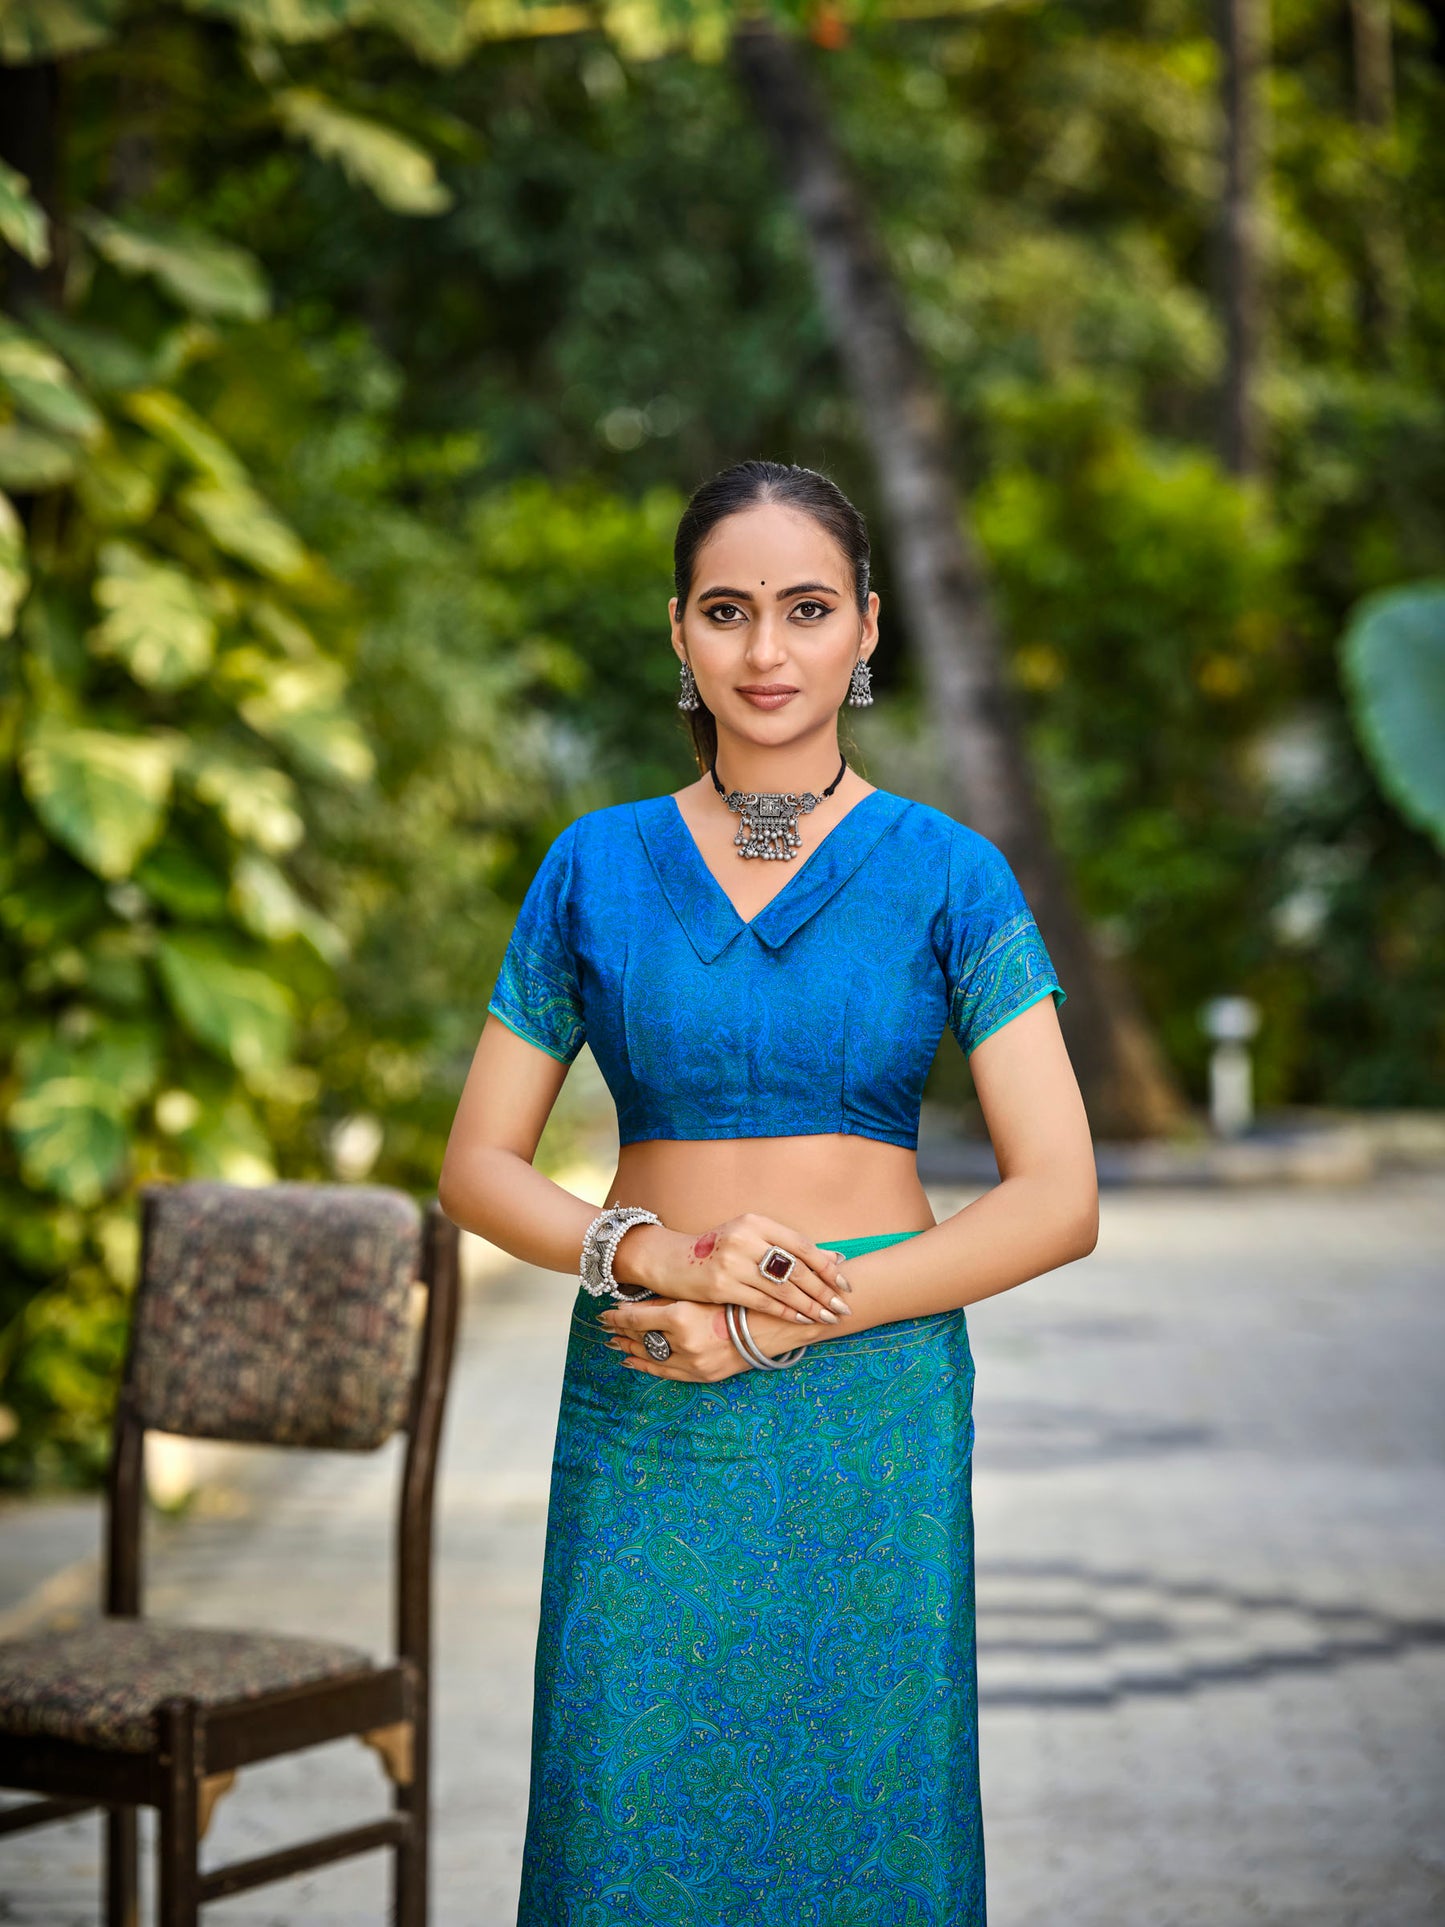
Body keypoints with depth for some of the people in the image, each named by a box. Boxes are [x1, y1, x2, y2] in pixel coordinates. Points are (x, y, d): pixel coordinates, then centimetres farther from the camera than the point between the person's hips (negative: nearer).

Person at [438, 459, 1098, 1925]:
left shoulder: (945, 873, 0)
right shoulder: (598, 866, 5)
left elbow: (1059, 1200, -7)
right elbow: (477, 1169, 6)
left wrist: (768, 1323, -13)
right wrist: (662, 1255, -13)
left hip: (872, 1416, -1)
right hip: (644, 1419, 1)